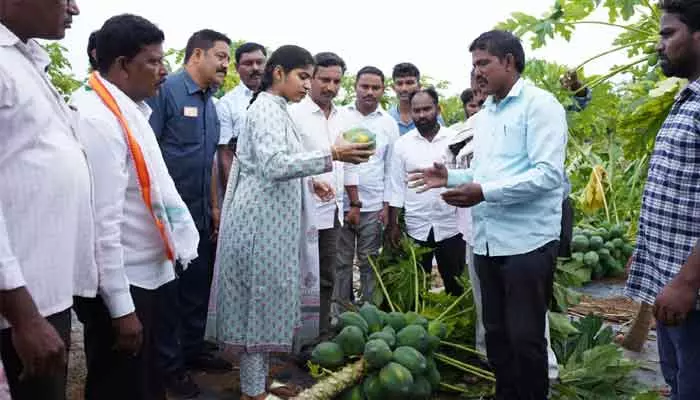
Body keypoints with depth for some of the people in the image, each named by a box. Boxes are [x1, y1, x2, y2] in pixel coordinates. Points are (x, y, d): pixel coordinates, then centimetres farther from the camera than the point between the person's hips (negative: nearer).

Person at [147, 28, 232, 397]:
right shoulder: (165, 90, -12)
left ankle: (193, 349, 33)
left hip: (200, 213, 8)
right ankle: (169, 364, 20)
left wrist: (214, 209, 18)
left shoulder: (210, 103, 13)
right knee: (167, 288, 5)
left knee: (198, 284, 16)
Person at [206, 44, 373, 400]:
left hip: (272, 220, 10)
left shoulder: (276, 110, 17)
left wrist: (309, 183, 14)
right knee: (259, 300, -2)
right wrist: (332, 154, -32)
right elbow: (274, 165, -28)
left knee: (264, 300, 14)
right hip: (261, 222, -10)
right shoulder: (265, 108, -14)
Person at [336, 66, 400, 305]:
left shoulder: (389, 123, 7)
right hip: (342, 202, -1)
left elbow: (390, 167, 8)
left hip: (374, 205, 1)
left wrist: (387, 205, 2)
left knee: (369, 262, 8)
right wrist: (352, 203, -8)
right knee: (342, 261, 6)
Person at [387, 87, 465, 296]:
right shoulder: (402, 144, 1)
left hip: (450, 226, -1)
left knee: (456, 284, 9)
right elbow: (396, 187, 4)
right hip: (415, 228, 1)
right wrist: (393, 224, 2)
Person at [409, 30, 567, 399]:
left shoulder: (539, 105, -8)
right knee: (495, 333, 17)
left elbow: (548, 174, -19)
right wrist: (450, 177, 4)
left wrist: (485, 192, -24)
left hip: (527, 242, -8)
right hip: (487, 241, 8)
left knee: (525, 338, 2)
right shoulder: (483, 115, 17)